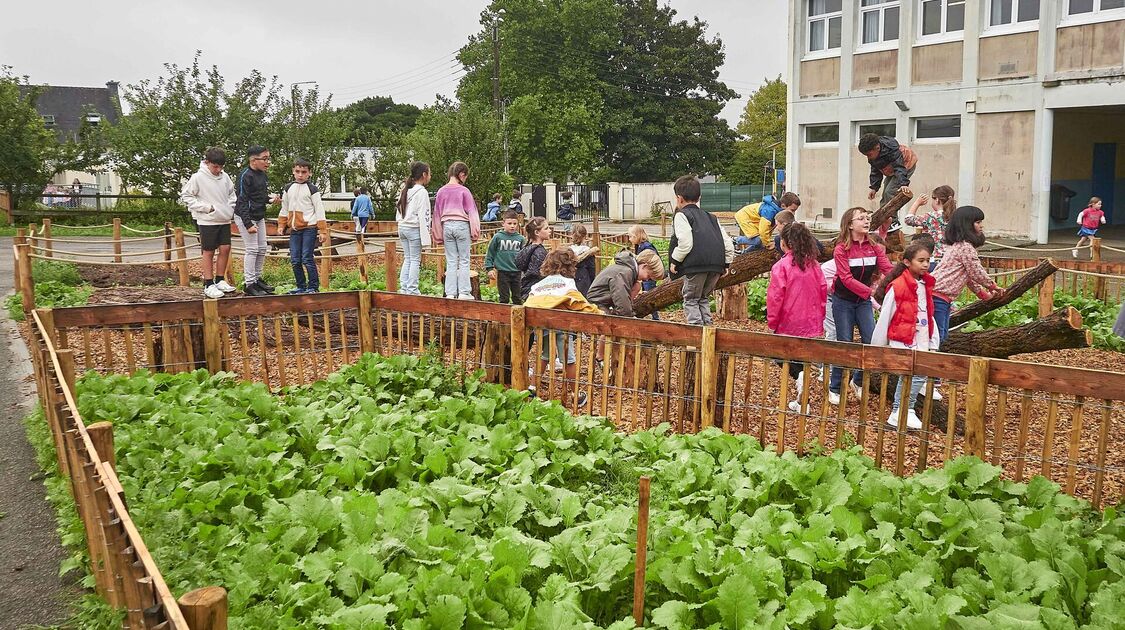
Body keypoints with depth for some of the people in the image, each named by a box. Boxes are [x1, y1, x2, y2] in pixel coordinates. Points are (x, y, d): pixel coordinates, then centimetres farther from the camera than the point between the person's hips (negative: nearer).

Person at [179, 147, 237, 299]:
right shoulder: (198, 178, -11)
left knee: (225, 249, 5)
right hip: (207, 221, -5)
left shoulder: (225, 177, 4)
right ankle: (209, 285, 8)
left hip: (224, 220, 5)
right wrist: (206, 207, -13)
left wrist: (231, 208, 2)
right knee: (209, 252, 2)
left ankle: (220, 281, 18)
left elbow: (232, 193, 19)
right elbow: (185, 196, -7)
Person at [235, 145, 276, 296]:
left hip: (259, 217, 9)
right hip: (246, 217, -9)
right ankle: (249, 284, 1)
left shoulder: (262, 175, 8)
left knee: (262, 248, 12)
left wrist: (270, 199, -1)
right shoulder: (245, 176, -18)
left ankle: (257, 278, 25)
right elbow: (242, 201, -20)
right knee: (252, 249, -6)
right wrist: (248, 224, -24)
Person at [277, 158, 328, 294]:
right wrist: (281, 225, 14)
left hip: (309, 228, -5)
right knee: (295, 260, 5)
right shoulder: (288, 188, 13)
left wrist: (323, 231, -9)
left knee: (307, 259, -8)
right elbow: (284, 209, 21)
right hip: (294, 229, 5)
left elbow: (319, 211, -4)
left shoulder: (312, 189, -2)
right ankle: (301, 287, 15)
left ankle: (313, 287, 1)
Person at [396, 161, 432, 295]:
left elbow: (399, 210, 12)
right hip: (414, 229, -7)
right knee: (415, 260, 0)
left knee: (407, 259, 13)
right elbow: (423, 216, -16)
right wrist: (425, 238, -16)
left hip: (402, 228, 7)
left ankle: (403, 288, 11)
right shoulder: (422, 192, -12)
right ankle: (412, 290, 1)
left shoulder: (404, 190, 11)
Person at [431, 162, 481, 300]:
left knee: (451, 262, 8)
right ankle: (464, 292, 1)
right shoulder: (464, 191, -6)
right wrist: (475, 232, 0)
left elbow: (437, 213, 13)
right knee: (464, 260, 2)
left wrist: (438, 234, 20)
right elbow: (472, 212, -6)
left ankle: (450, 293, 6)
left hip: (447, 226, 4)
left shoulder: (441, 191, 7)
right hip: (462, 225, -4)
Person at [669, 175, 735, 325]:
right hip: (717, 265, 7)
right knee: (704, 298, 22)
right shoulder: (710, 217, 26)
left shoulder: (682, 216, 4)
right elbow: (728, 243, 19)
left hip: (695, 265, -7)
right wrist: (726, 263, 26)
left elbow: (685, 243, -12)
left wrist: (674, 261, -1)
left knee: (691, 300, 5)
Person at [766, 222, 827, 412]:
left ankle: (800, 375, -19)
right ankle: (801, 402, 17)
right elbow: (823, 291, 7)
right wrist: (819, 316, 18)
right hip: (811, 324, 5)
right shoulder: (813, 265, 1)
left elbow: (775, 297, -15)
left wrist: (772, 323, -4)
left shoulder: (781, 266, -15)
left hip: (788, 324, -5)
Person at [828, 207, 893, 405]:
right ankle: (834, 389, 15)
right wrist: (870, 292, -32)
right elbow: (847, 279, -22)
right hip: (843, 301, -4)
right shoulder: (841, 249, -14)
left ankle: (858, 381, 21)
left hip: (863, 301, 4)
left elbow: (888, 269, -11)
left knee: (871, 341, -3)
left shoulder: (874, 247, 0)